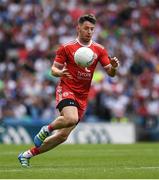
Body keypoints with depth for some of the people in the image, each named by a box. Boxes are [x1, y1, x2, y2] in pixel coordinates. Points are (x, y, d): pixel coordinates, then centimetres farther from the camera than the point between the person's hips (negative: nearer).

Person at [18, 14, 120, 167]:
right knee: (71, 119, -36)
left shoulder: (99, 50, 7)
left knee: (63, 136, 2)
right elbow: (54, 69, 2)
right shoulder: (66, 48, -2)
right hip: (66, 90, -4)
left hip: (82, 97, 4)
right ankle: (47, 129, -6)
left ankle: (28, 154, 16)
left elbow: (110, 73, 6)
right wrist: (60, 73, -21)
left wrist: (114, 67, -17)